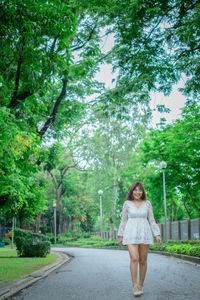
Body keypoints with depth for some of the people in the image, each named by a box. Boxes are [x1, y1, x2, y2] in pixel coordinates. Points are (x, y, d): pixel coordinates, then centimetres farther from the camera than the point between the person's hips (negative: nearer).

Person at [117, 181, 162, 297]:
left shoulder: (147, 203, 6)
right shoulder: (127, 203, 4)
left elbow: (152, 220, 8)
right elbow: (124, 220, 9)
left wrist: (157, 234, 0)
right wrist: (120, 235, 8)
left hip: (144, 233, 2)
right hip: (131, 234, -1)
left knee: (143, 261, 4)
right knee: (134, 258, -17)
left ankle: (141, 285, 19)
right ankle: (134, 286, -10)